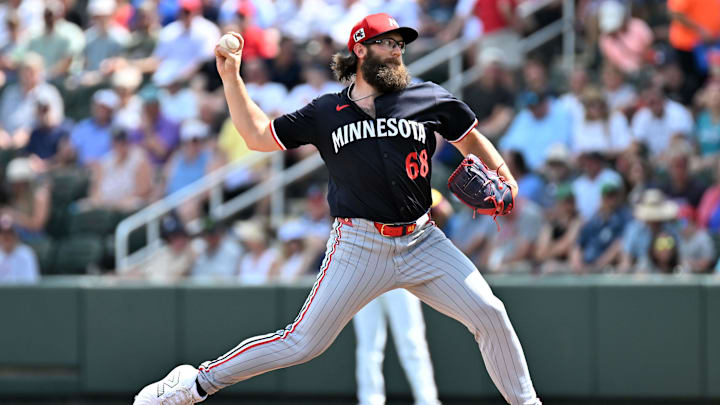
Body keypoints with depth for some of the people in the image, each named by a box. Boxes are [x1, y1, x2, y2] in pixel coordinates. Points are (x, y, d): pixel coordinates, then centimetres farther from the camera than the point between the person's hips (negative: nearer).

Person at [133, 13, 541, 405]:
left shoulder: (430, 99, 7)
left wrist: (504, 181, 2)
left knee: (490, 314, -10)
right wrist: (231, 77, 7)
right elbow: (258, 134, 14)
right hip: (359, 246, -2)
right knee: (302, 343, -5)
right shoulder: (324, 112, 7)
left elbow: (472, 140, 18)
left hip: (422, 242, 2)